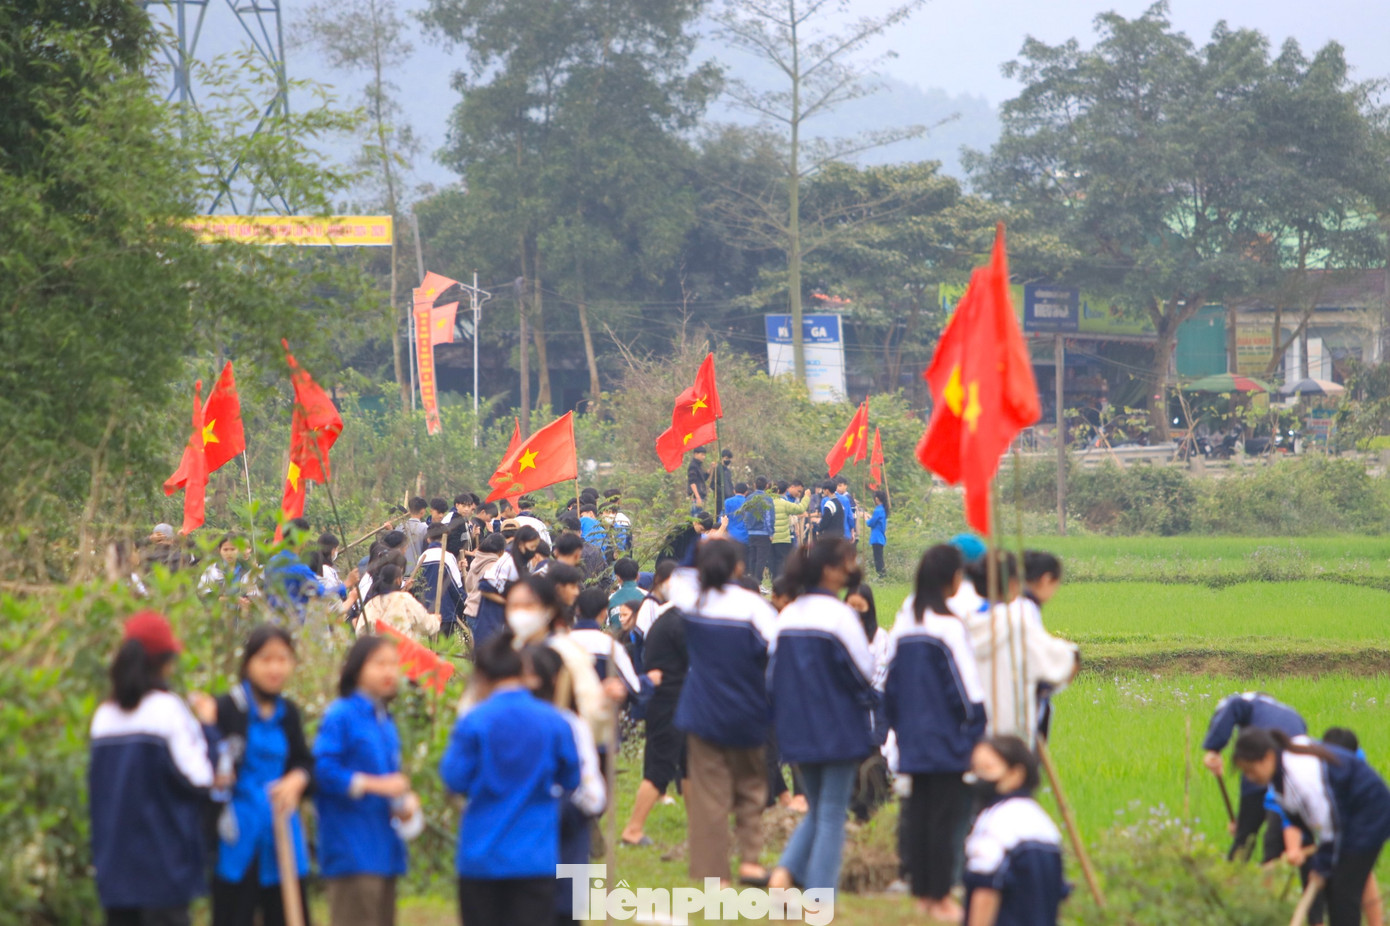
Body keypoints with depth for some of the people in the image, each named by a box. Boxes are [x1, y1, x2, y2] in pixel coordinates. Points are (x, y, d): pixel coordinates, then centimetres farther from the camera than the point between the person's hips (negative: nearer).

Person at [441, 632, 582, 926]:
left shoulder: (473, 722, -9)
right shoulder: (554, 722, -3)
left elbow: (455, 780, -6)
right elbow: (571, 780, 6)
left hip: (482, 855, 0)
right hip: (535, 856, 0)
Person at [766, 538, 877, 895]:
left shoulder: (787, 615, 5)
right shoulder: (839, 614, -15)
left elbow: (773, 672, 9)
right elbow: (865, 671, -10)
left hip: (797, 728, 6)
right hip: (839, 729, -6)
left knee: (817, 809, 19)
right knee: (832, 814, 2)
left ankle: (786, 871, -2)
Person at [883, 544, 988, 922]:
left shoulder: (903, 623, 7)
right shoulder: (949, 626, -14)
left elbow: (890, 681, 13)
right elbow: (968, 685, -12)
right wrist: (977, 731, -3)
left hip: (912, 735, 7)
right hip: (946, 737, -7)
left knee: (917, 812, 10)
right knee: (945, 813, -3)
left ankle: (921, 891, 15)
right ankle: (940, 896, -1)